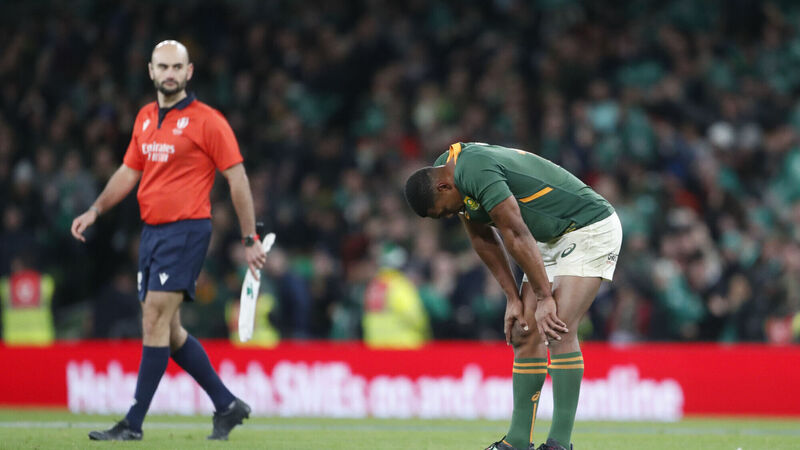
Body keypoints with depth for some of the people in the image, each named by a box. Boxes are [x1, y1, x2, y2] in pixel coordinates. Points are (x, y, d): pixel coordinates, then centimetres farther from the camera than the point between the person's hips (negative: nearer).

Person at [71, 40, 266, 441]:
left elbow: (237, 179, -6)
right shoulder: (145, 118, 13)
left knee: (155, 321, -13)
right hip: (152, 231, 8)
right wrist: (96, 210, 8)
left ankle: (133, 423, -11)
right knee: (167, 329, 9)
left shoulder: (207, 121, -8)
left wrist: (250, 239, -8)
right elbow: (129, 171, 22)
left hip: (186, 229, -8)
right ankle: (227, 405, 21)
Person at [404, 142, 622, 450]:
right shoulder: (448, 171, 3)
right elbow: (483, 239, 10)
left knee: (559, 330, -20)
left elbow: (516, 235, -27)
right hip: (551, 238, 10)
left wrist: (545, 298, -23)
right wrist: (513, 297, 5)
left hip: (590, 229, -10)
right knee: (525, 333, 3)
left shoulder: (475, 171, -28)